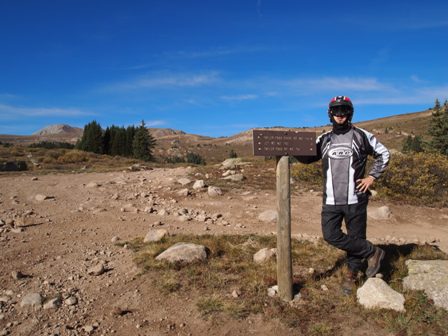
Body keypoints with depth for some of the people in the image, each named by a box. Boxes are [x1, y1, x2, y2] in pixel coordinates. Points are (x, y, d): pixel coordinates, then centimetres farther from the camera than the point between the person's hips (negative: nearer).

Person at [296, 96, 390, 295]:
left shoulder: (361, 136, 1)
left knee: (355, 237, 6)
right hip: (331, 201, 3)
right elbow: (307, 157, 6)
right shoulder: (324, 139, 8)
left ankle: (352, 274, 27)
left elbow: (383, 154, 10)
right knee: (330, 235, -4)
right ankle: (372, 252, 14)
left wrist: (372, 176, 0)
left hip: (355, 199, -2)